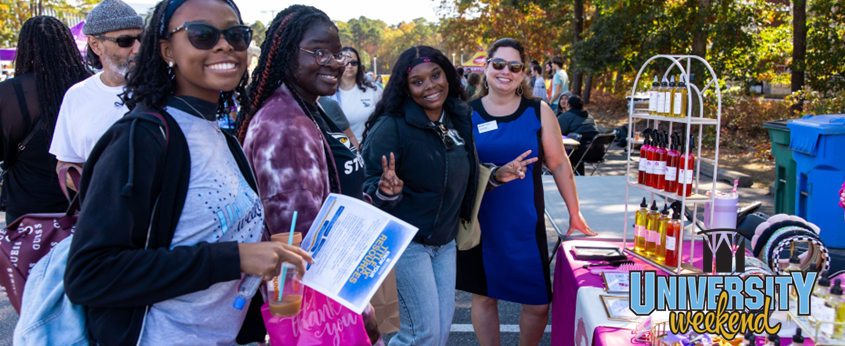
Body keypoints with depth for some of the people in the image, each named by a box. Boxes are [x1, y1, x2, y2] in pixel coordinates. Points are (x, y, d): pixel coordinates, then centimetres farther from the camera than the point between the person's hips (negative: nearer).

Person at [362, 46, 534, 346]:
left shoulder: (460, 121, 4)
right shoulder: (391, 127, -16)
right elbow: (369, 187, -15)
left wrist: (498, 175, 3)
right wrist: (388, 190, -36)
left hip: (446, 242, 7)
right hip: (407, 242, -7)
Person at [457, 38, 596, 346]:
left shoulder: (538, 112, 0)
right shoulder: (467, 113, 1)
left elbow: (559, 164, 5)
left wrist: (575, 213, 9)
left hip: (525, 224, 0)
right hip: (479, 223, 0)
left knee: (538, 304, 3)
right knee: (484, 295, 10)